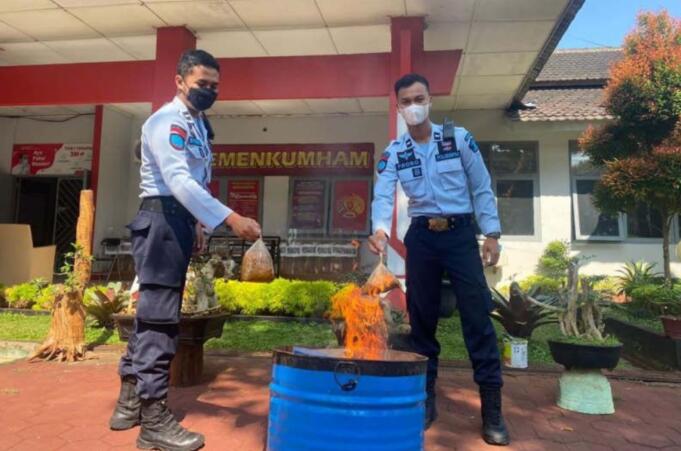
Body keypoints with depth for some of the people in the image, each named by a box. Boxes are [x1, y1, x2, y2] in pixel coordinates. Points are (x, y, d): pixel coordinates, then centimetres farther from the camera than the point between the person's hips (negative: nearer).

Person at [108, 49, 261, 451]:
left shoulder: (198, 124, 18)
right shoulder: (167, 121, -12)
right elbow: (178, 180, -26)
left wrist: (198, 222, 14)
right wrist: (230, 218, -33)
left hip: (180, 220, 10)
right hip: (162, 218, -10)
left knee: (154, 310, 13)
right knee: (159, 314, -8)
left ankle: (130, 401, 25)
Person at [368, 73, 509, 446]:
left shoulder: (459, 138, 1)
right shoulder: (393, 152, 4)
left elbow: (482, 188, 2)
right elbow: (383, 195, -9)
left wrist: (492, 234, -5)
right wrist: (380, 230, -29)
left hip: (461, 233, -2)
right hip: (421, 237, 2)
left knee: (477, 315, -6)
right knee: (421, 317, 7)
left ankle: (492, 407, 4)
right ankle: (426, 398, 20)